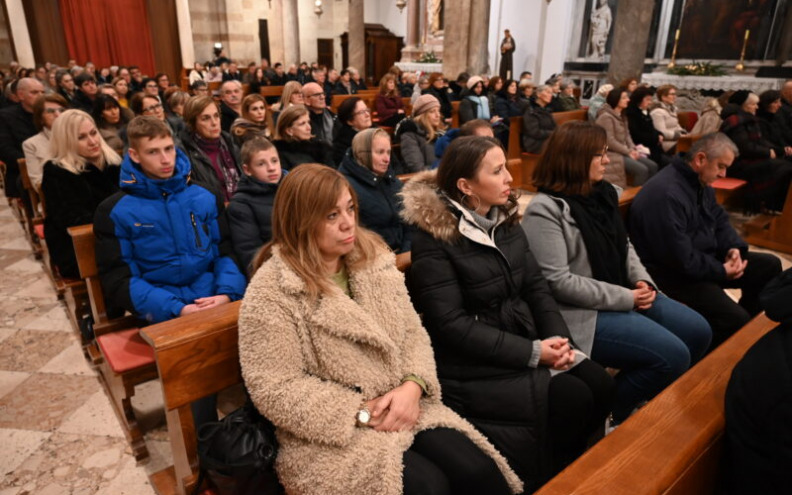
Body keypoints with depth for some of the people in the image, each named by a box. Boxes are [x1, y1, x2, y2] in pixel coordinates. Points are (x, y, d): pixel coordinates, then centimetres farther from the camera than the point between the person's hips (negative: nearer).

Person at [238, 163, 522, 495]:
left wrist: (412, 387, -13)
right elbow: (276, 390, -16)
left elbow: (412, 332, 6)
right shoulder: (270, 293, -14)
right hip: (330, 434, -4)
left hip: (400, 407, 5)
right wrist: (363, 412, -17)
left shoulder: (374, 258, 4)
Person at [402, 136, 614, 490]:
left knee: (601, 387, -6)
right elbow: (452, 325, -21)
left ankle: (568, 469, 19)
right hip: (471, 363, -7)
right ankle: (549, 482, 11)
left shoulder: (505, 219, 6)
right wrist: (532, 352, -21)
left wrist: (558, 336, -11)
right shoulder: (433, 238, -18)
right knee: (572, 400, -17)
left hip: (528, 341, 7)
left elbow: (535, 285, 7)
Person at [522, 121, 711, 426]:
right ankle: (608, 413, 6)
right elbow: (558, 282, -24)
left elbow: (623, 246, 17)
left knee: (698, 332, 7)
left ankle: (652, 396, 27)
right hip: (583, 312, -9)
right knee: (673, 355, -17)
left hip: (623, 296, 9)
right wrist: (625, 298, -18)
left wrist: (641, 280, -3)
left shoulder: (601, 193, 8)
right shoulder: (545, 210, -19)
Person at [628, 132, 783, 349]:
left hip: (703, 259, 11)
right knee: (735, 321, -22)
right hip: (674, 274, -11)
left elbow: (720, 220, 16)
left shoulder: (701, 183, 6)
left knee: (770, 265, 15)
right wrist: (721, 271, -15)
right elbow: (680, 258, -29)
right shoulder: (666, 194, -29)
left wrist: (734, 248, -5)